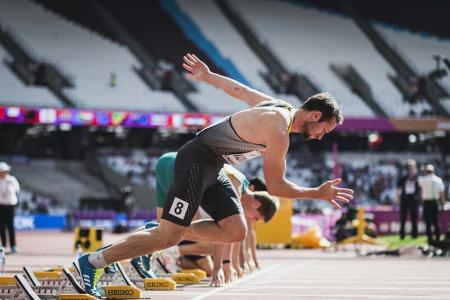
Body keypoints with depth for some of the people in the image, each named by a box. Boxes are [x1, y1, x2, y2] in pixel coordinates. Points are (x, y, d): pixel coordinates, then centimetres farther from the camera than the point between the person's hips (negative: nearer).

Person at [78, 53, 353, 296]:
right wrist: (319, 194, -9)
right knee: (168, 237, -12)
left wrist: (206, 76, 32)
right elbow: (275, 187, -17)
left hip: (212, 169, 10)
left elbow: (239, 90, 20)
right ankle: (93, 262, -4)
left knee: (236, 232, -2)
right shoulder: (279, 133, -22)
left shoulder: (277, 107, 6)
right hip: (196, 162, -10)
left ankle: (158, 232, 6)